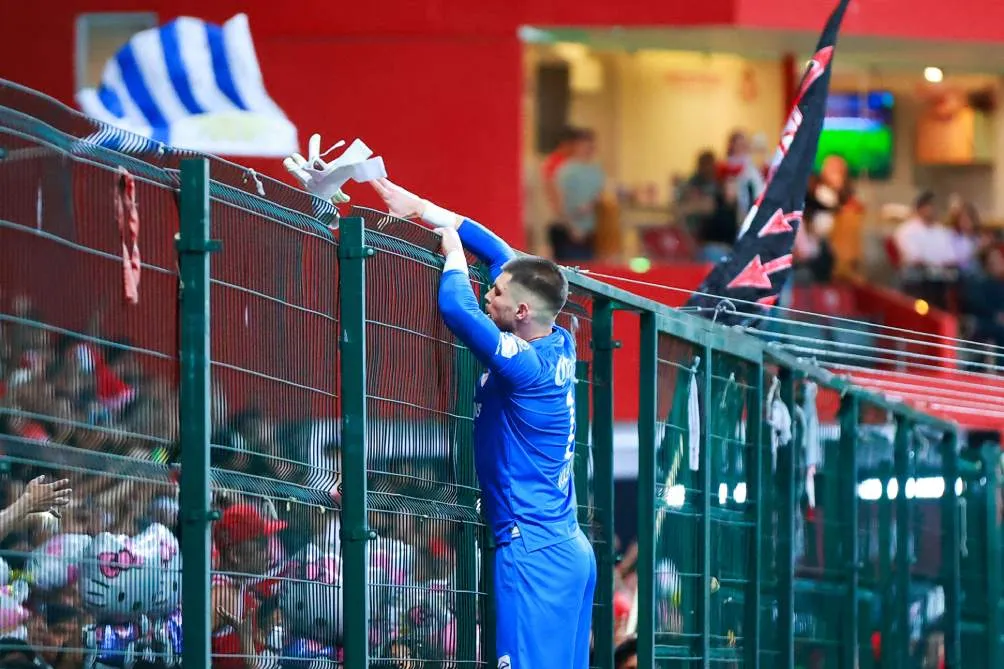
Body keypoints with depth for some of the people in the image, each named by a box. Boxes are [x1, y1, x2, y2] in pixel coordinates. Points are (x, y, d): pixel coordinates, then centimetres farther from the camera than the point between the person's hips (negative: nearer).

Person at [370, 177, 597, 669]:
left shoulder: (525, 365, -16)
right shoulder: (559, 348, 9)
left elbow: (457, 308, -26)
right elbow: (500, 254, 18)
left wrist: (453, 252, -5)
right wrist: (424, 210, 19)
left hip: (533, 550, -9)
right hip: (570, 548, 9)